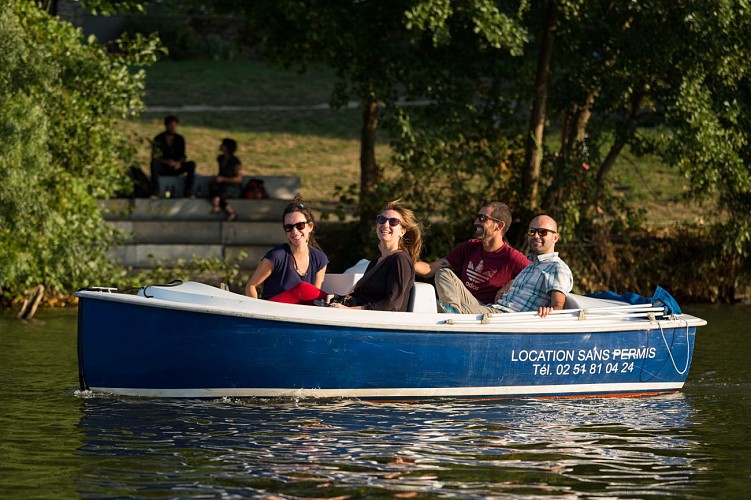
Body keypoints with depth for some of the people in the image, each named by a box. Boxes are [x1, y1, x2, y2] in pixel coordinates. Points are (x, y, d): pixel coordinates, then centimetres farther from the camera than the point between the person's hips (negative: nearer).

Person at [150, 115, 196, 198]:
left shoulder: (180, 139, 7)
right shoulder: (158, 139, -3)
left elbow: (182, 156, 6)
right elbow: (155, 158, -10)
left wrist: (179, 163, -19)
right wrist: (167, 162, -28)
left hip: (175, 168, 3)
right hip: (162, 169, -3)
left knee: (191, 164, -23)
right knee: (154, 163, -36)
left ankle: (188, 192, -29)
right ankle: (155, 192, -41)